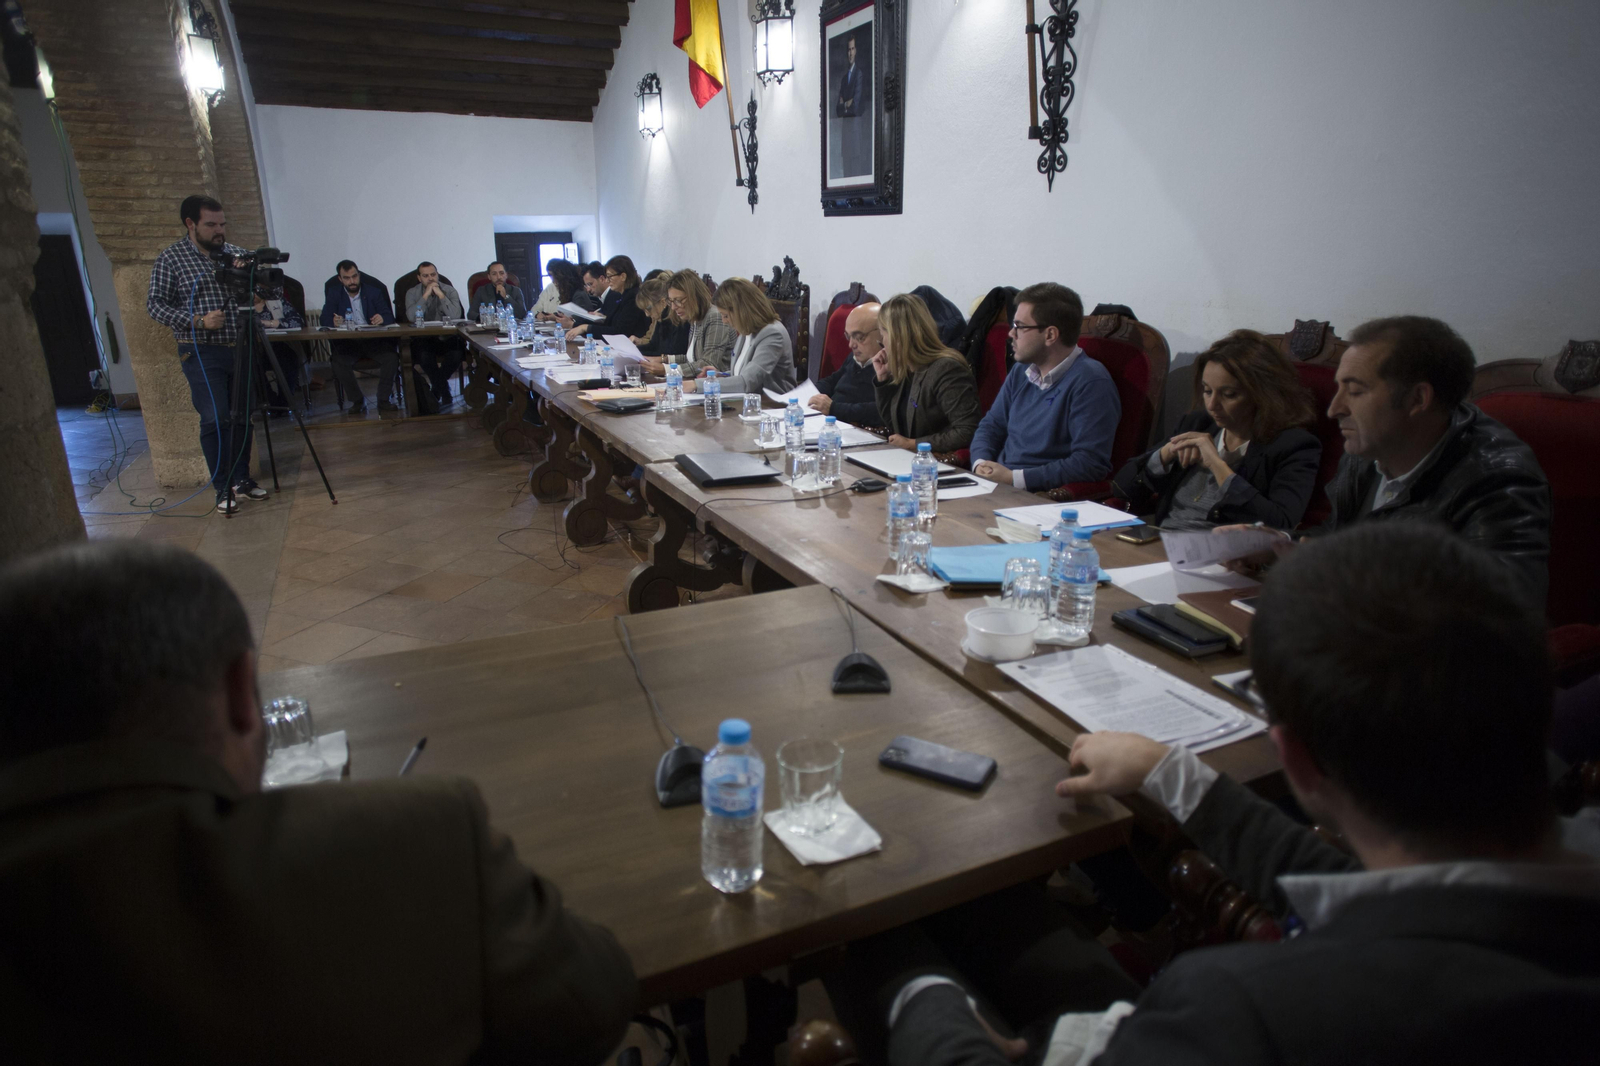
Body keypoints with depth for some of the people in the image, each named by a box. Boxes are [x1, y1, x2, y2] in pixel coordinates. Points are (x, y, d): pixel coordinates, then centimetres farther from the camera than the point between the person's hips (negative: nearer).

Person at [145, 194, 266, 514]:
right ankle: (224, 489, 1)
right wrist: (198, 321, -17)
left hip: (241, 348, 4)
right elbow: (155, 304, -4)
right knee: (215, 419, -8)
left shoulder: (237, 254, 10)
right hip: (203, 353, -4)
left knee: (243, 417, 8)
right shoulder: (170, 259, -1)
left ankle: (241, 479, 20)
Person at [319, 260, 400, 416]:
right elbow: (326, 319, -1)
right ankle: (357, 401, -12)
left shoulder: (373, 291, 7)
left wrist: (382, 318, -27)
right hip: (347, 343, 0)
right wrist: (334, 322, -26)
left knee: (391, 357, -30)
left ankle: (383, 400, -16)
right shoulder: (334, 293, 8)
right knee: (338, 362, -30)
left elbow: (389, 316, -2)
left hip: (374, 340, 0)